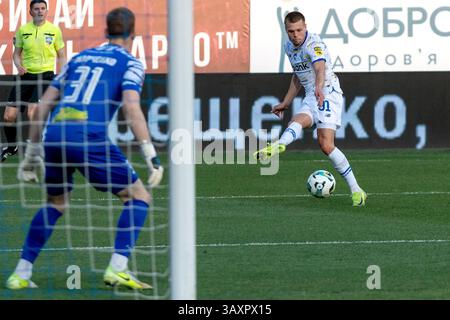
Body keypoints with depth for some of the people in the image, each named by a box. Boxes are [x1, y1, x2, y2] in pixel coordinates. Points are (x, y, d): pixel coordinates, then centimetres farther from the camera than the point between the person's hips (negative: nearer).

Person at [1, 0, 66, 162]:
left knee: (32, 114, -21)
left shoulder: (54, 30, -1)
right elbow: (17, 53, 13)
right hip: (26, 75, 3)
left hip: (45, 76, -3)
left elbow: (61, 56, 6)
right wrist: (19, 65, -9)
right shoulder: (22, 30, 4)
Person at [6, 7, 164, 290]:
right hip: (88, 136, -6)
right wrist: (151, 156, -11)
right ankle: (117, 269, -6)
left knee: (56, 203, 27)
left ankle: (21, 274, 19)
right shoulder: (130, 63, 9)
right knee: (139, 197, 9)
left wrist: (32, 152, 30)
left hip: (54, 136, 6)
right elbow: (132, 109, -8)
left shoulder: (79, 58, 26)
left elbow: (43, 106, 23)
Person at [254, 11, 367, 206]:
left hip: (328, 94, -7)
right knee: (298, 122, -27)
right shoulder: (289, 47, 12)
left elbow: (320, 68, -35)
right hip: (311, 98, 7)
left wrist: (319, 88, -56)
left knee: (326, 145, -20)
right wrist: (286, 103, 31)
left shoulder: (314, 44, -15)